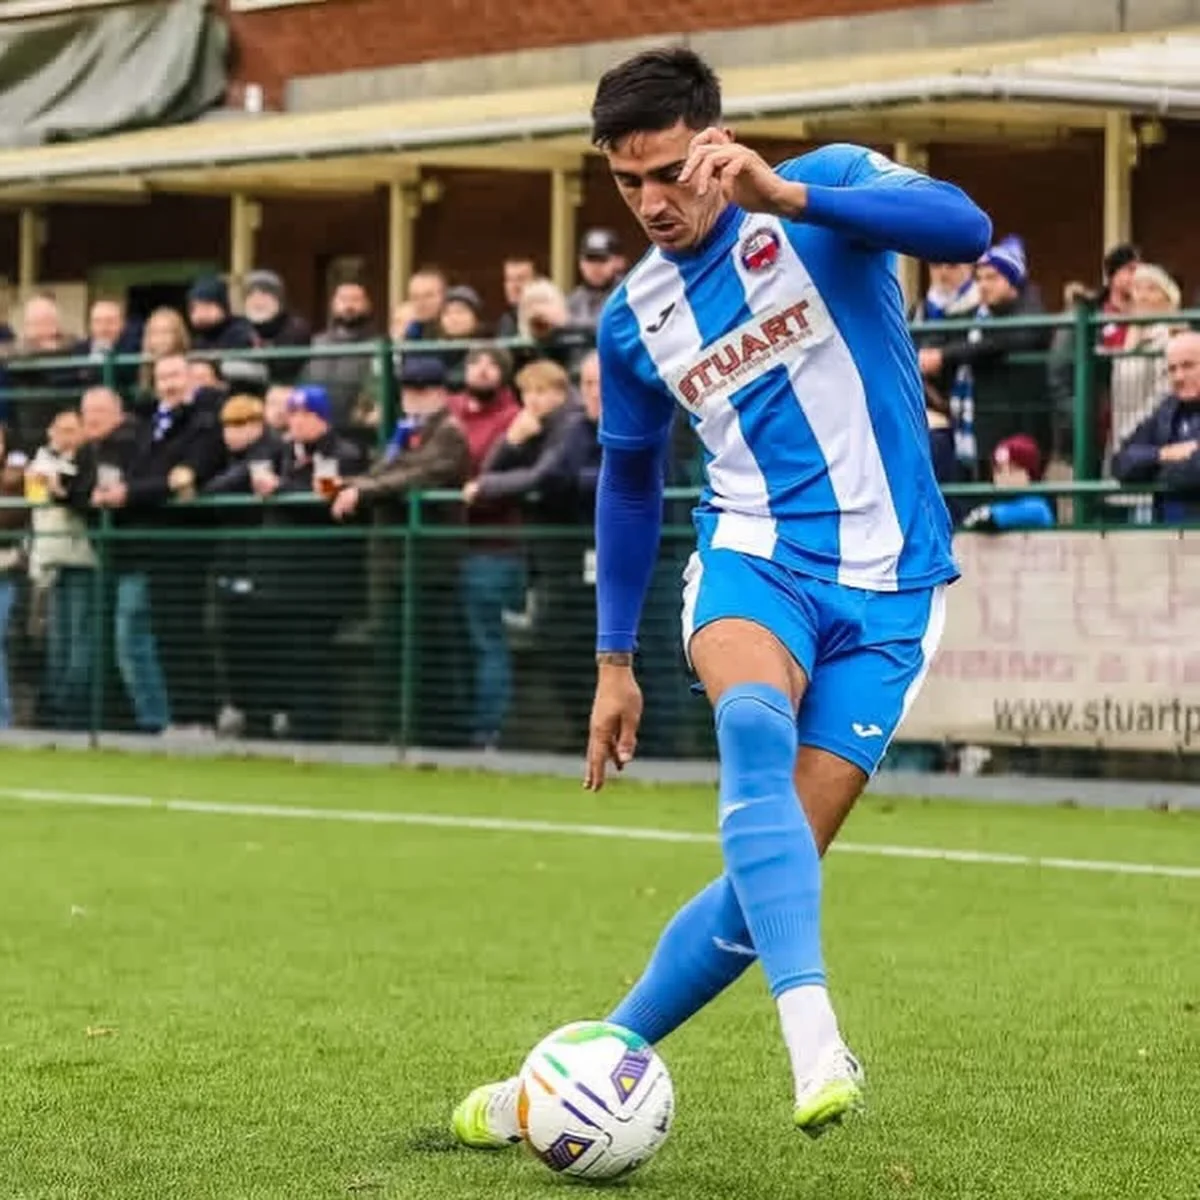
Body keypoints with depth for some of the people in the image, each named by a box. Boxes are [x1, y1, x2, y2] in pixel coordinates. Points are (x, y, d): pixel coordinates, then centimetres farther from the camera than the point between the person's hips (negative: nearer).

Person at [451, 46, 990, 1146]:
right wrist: (614, 661, 22)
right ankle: (814, 1042, -45)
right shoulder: (634, 316, 8)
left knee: (779, 864, -7)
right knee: (755, 726, -34)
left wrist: (789, 194, -34)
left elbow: (965, 230, -23)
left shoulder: (827, 189, -4)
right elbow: (630, 476, 22)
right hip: (754, 558, 2)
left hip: (887, 582, -2)